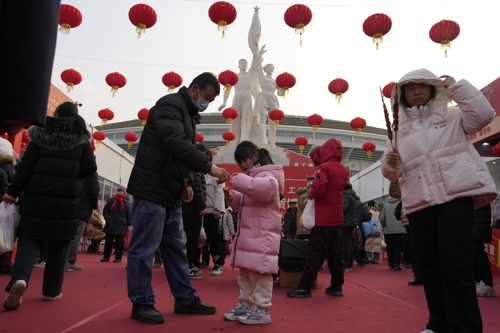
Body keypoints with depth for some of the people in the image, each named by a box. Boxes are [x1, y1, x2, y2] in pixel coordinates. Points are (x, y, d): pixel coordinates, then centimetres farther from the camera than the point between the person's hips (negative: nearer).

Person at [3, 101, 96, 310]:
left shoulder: (42, 134, 4)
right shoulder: (82, 140, 4)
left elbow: (26, 166, 0)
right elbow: (90, 169, 1)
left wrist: (13, 191, 4)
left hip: (38, 196, 0)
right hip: (67, 199, 0)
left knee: (29, 239, 3)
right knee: (59, 244, 10)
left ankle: (19, 279, -21)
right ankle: (52, 290, 17)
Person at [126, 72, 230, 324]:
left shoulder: (188, 115, 19)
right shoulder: (170, 105, -10)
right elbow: (175, 143, -27)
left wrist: (184, 184, 12)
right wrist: (209, 167, -28)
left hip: (170, 194, 10)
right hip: (152, 191, -10)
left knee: (176, 247, 12)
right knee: (144, 248, -1)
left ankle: (185, 299, 20)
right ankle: (141, 304, 10)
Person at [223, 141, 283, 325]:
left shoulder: (267, 175, -10)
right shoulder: (253, 177, 21)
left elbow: (268, 187, -37)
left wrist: (238, 180, -34)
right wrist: (232, 196, 8)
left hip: (262, 234, -10)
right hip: (248, 232, 10)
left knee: (260, 272, -4)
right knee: (245, 271, 16)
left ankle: (262, 310, 5)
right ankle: (245, 305, 26)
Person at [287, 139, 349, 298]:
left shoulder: (324, 167, -11)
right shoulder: (344, 170, 11)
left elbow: (319, 189, -25)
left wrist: (310, 194, -5)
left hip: (324, 217, -7)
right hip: (337, 216, 7)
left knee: (315, 253, -6)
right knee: (336, 253, 10)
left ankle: (305, 287, -4)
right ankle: (336, 286, 14)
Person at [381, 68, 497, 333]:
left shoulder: (452, 115, 14)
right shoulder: (399, 129, 19)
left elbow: (483, 114, -6)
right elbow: (390, 172, 18)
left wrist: (456, 86, -1)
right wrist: (389, 163, -5)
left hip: (456, 194, -3)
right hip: (418, 201, 4)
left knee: (455, 261, -12)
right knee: (428, 263, 6)